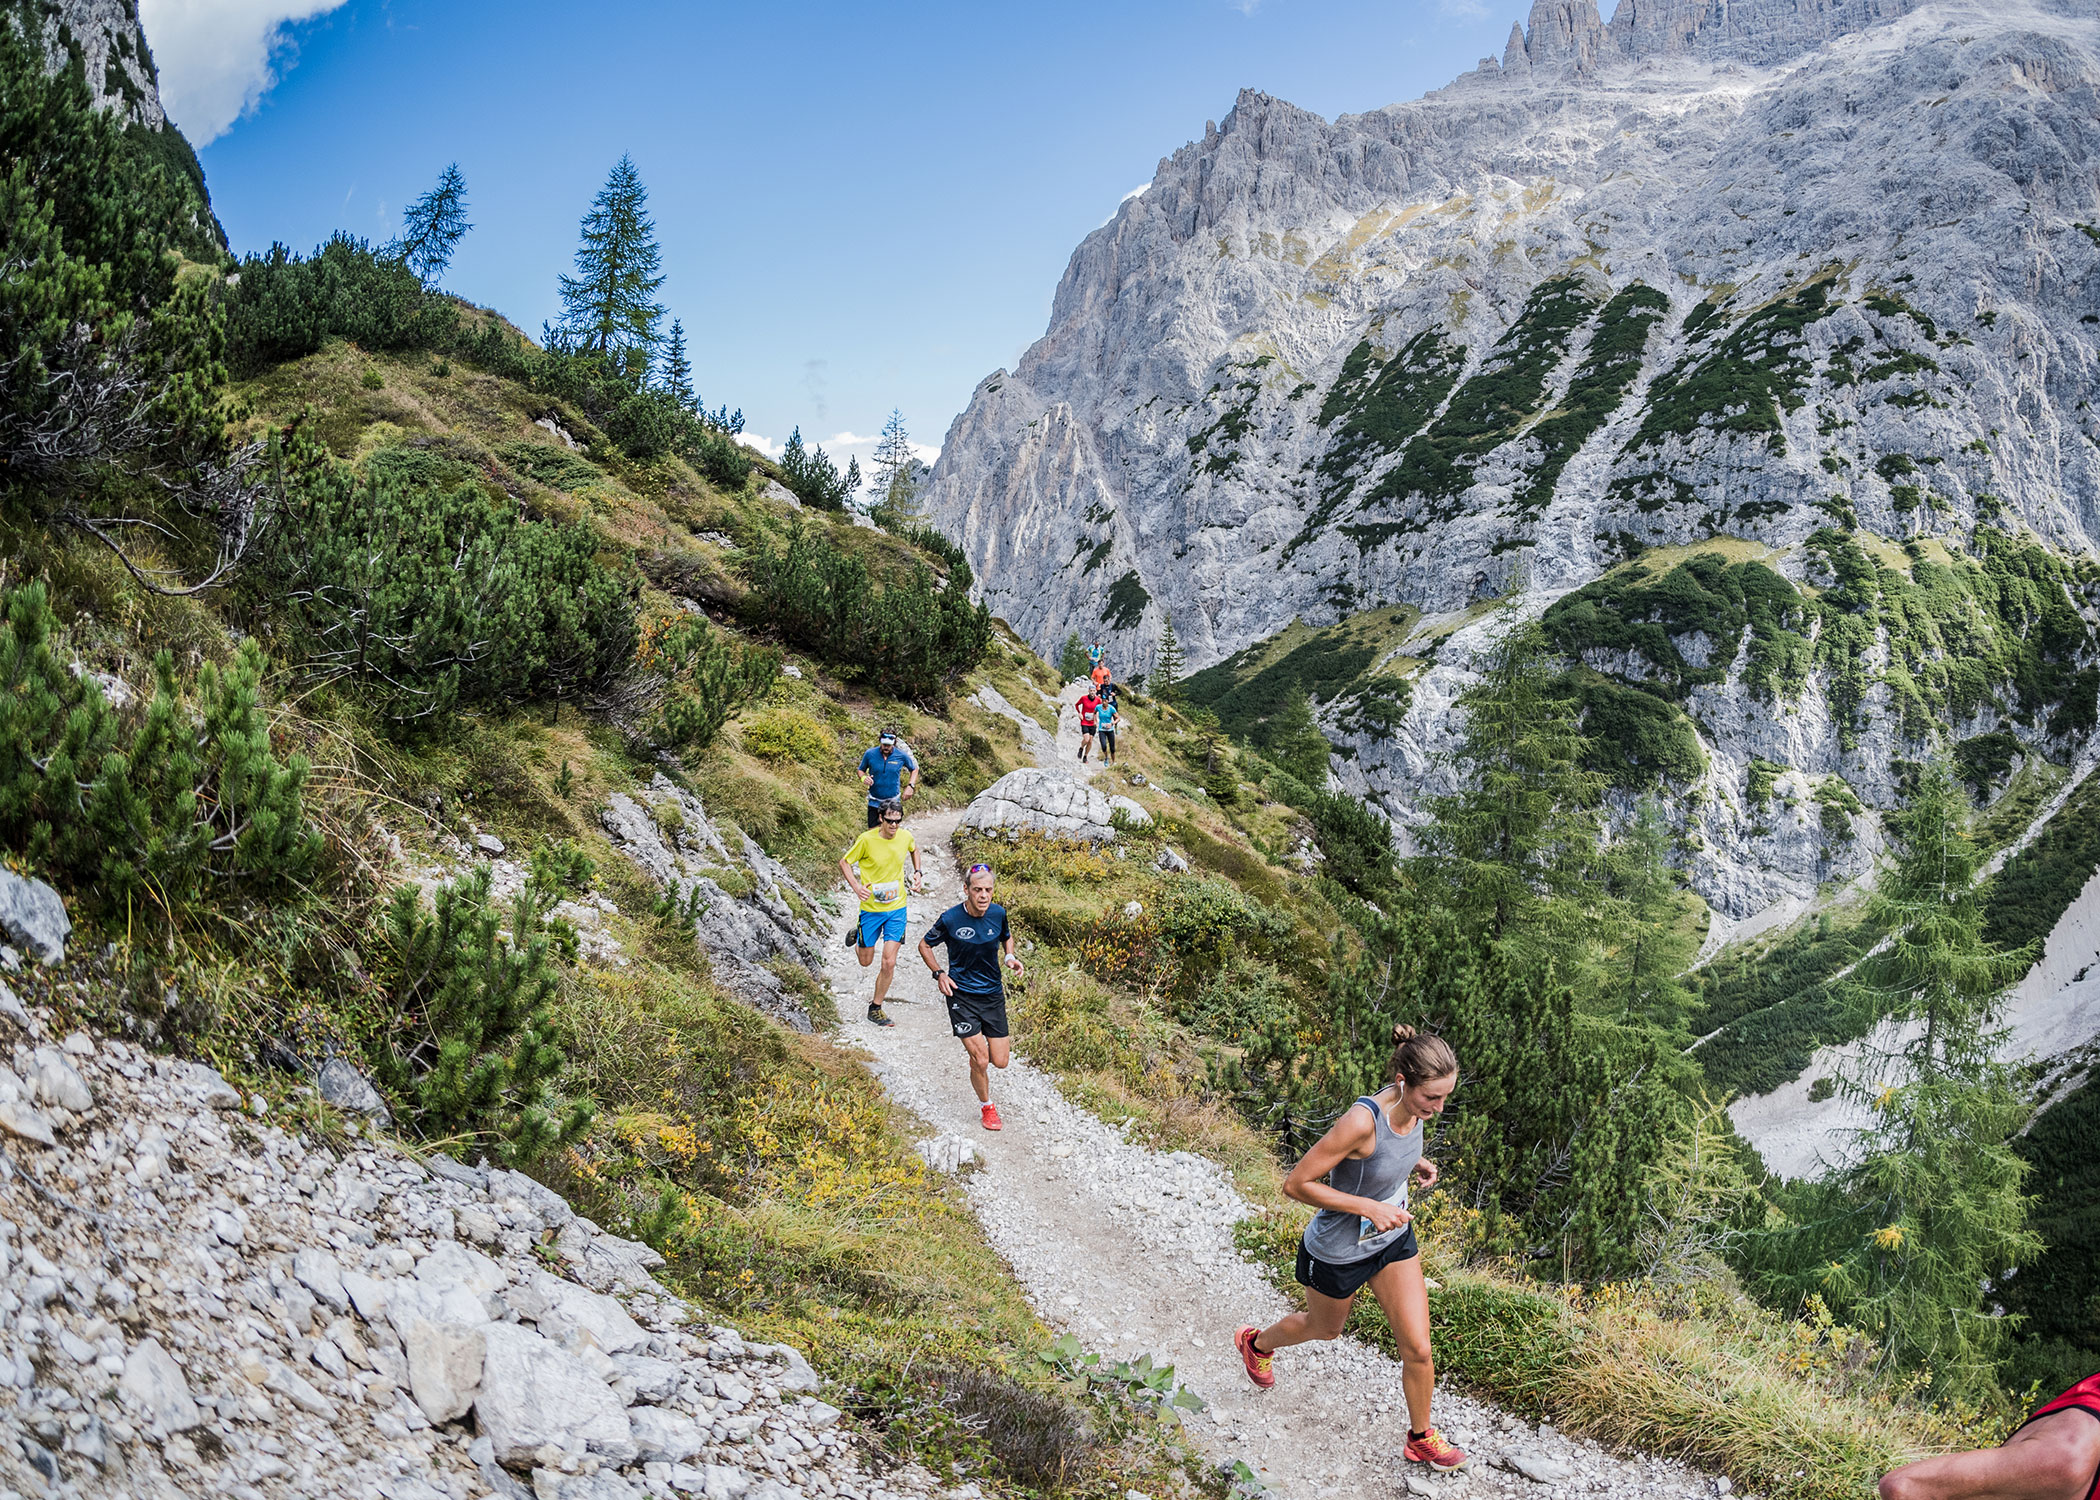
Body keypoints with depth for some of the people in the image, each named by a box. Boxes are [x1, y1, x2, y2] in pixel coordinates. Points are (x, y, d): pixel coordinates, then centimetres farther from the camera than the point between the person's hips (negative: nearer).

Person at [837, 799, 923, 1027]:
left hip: (896, 908, 2)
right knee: (866, 961, 13)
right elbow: (844, 862, -6)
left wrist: (918, 872, 4)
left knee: (889, 963, -4)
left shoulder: (905, 837, -7)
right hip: (871, 908, -2)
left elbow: (914, 849, 18)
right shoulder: (867, 839, -18)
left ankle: (876, 1008, 14)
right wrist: (856, 886, -20)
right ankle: (857, 936, 48)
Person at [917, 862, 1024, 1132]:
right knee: (980, 1061, -8)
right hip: (961, 994, -3)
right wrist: (939, 974, -11)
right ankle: (986, 1106, 19)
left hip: (993, 993, 3)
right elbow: (924, 945, 1)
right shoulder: (950, 919, -16)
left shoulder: (998, 913, -6)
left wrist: (1010, 957, -4)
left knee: (1000, 1061, 4)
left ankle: (975, 1043, 39)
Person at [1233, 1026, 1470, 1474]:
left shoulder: (1414, 1106, -15)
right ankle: (1257, 1343, 56)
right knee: (1325, 1328, 24)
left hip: (1394, 1239, 5)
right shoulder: (1362, 1121, -38)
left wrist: (1414, 1161, -6)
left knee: (1418, 1349, 4)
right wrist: (1369, 1208, -31)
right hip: (1339, 1249, -5)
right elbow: (1297, 1184, -29)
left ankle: (1421, 1438, 31)